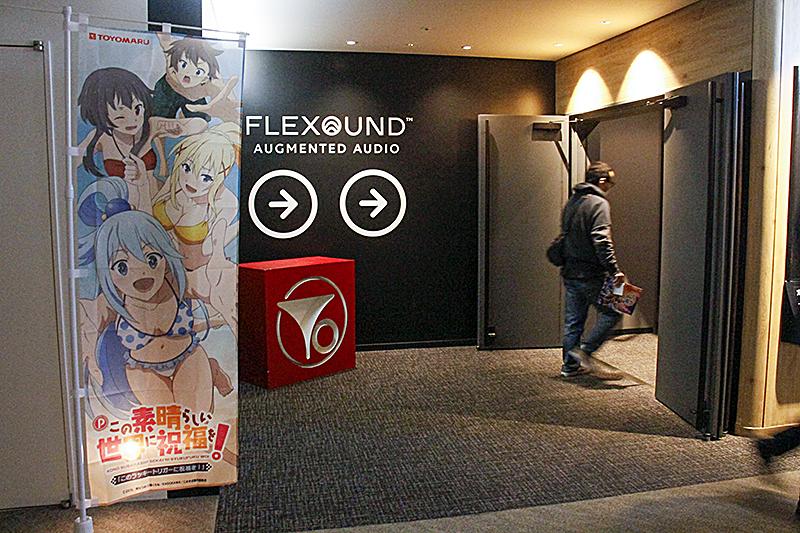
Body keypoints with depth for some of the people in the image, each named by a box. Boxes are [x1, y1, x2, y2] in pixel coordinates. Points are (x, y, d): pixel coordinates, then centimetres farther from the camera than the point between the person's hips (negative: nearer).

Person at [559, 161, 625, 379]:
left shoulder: (571, 203, 14)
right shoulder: (599, 204, -12)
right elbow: (602, 241, -22)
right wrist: (614, 269, -21)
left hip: (570, 272, 8)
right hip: (591, 274, -8)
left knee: (573, 320, 12)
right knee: (611, 312, 6)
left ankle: (570, 365, 17)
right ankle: (585, 350, -2)